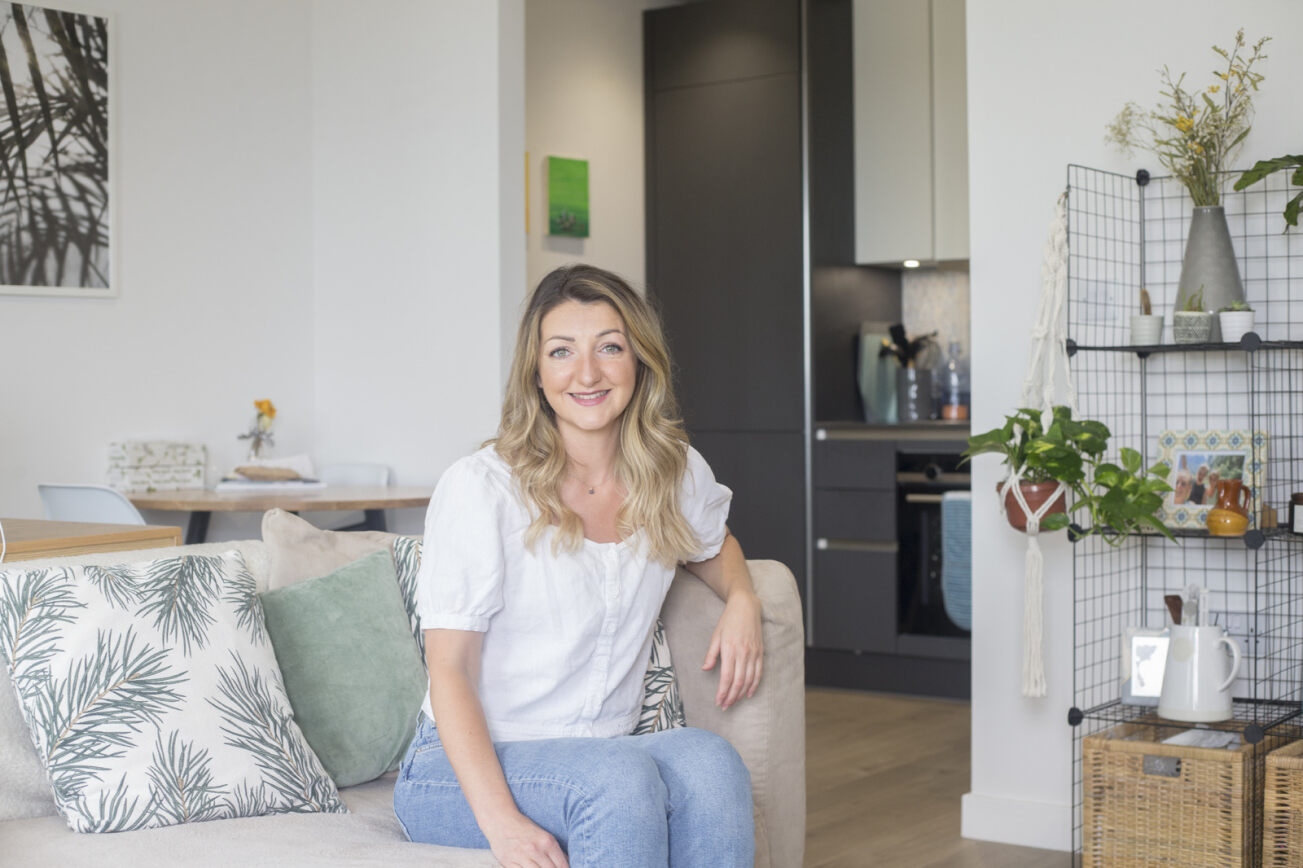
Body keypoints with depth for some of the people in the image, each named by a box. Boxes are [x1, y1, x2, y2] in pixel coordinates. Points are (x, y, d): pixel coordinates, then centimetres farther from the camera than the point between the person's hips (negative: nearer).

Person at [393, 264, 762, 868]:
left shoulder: (679, 473, 5)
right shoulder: (479, 488, -10)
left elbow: (712, 544, 30)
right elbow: (450, 670, -12)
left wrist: (742, 600, 6)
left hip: (601, 756, 4)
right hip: (459, 771, -4)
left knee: (707, 760, -29)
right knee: (622, 776, -35)